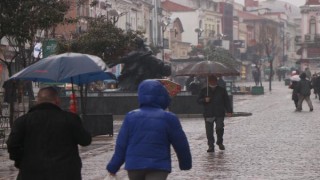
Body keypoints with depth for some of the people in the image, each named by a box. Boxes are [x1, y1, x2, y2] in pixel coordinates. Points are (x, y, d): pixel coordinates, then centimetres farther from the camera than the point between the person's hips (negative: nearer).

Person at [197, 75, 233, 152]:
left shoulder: (222, 90, 9)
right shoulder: (204, 90, 10)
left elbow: (227, 101, 10)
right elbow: (198, 100, 10)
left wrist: (229, 111, 0)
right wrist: (204, 100, -11)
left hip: (219, 114, -1)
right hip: (208, 114, 1)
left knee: (219, 128, -13)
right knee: (209, 131, -2)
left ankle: (220, 142, 11)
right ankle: (211, 146, 6)